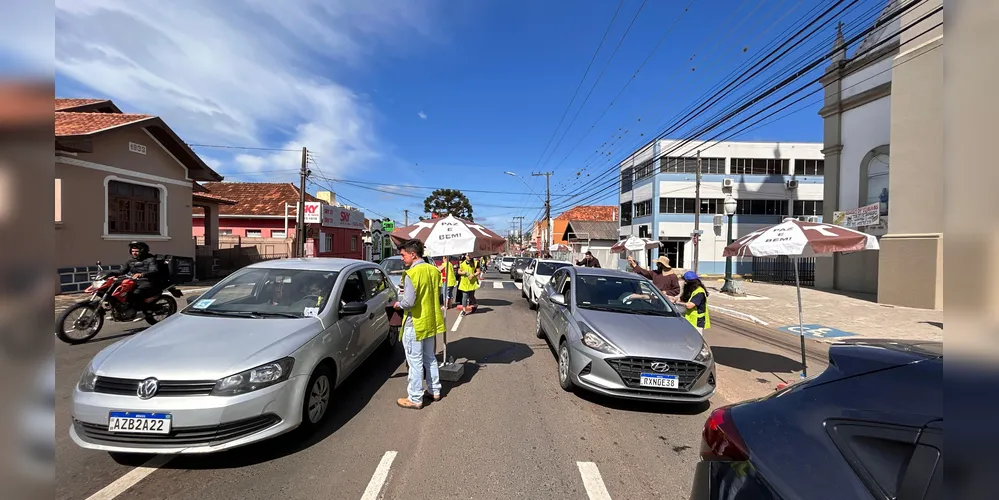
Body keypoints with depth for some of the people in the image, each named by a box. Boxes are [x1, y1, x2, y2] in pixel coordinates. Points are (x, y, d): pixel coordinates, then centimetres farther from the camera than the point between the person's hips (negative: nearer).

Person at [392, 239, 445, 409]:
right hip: (431, 322, 8)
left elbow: (409, 302, -24)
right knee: (430, 358, 20)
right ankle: (435, 391, 31)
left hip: (415, 324, -8)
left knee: (415, 362, 4)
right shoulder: (433, 270, 4)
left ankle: (415, 399, 15)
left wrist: (398, 304, -6)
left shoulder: (411, 274, -21)